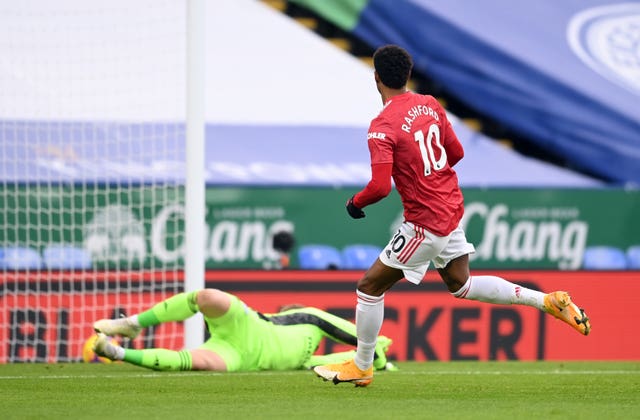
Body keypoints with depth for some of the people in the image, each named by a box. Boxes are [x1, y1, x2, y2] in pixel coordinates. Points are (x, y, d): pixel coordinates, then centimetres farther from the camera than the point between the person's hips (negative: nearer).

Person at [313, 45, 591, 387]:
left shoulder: (383, 127, -21)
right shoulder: (430, 105, 2)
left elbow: (380, 186, -27)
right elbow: (456, 153, 10)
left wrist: (356, 202, -7)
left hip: (425, 224, -8)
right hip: (452, 208, 8)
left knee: (370, 286, 5)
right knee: (460, 285, 24)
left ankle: (361, 367, 16)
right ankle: (548, 301, 19)